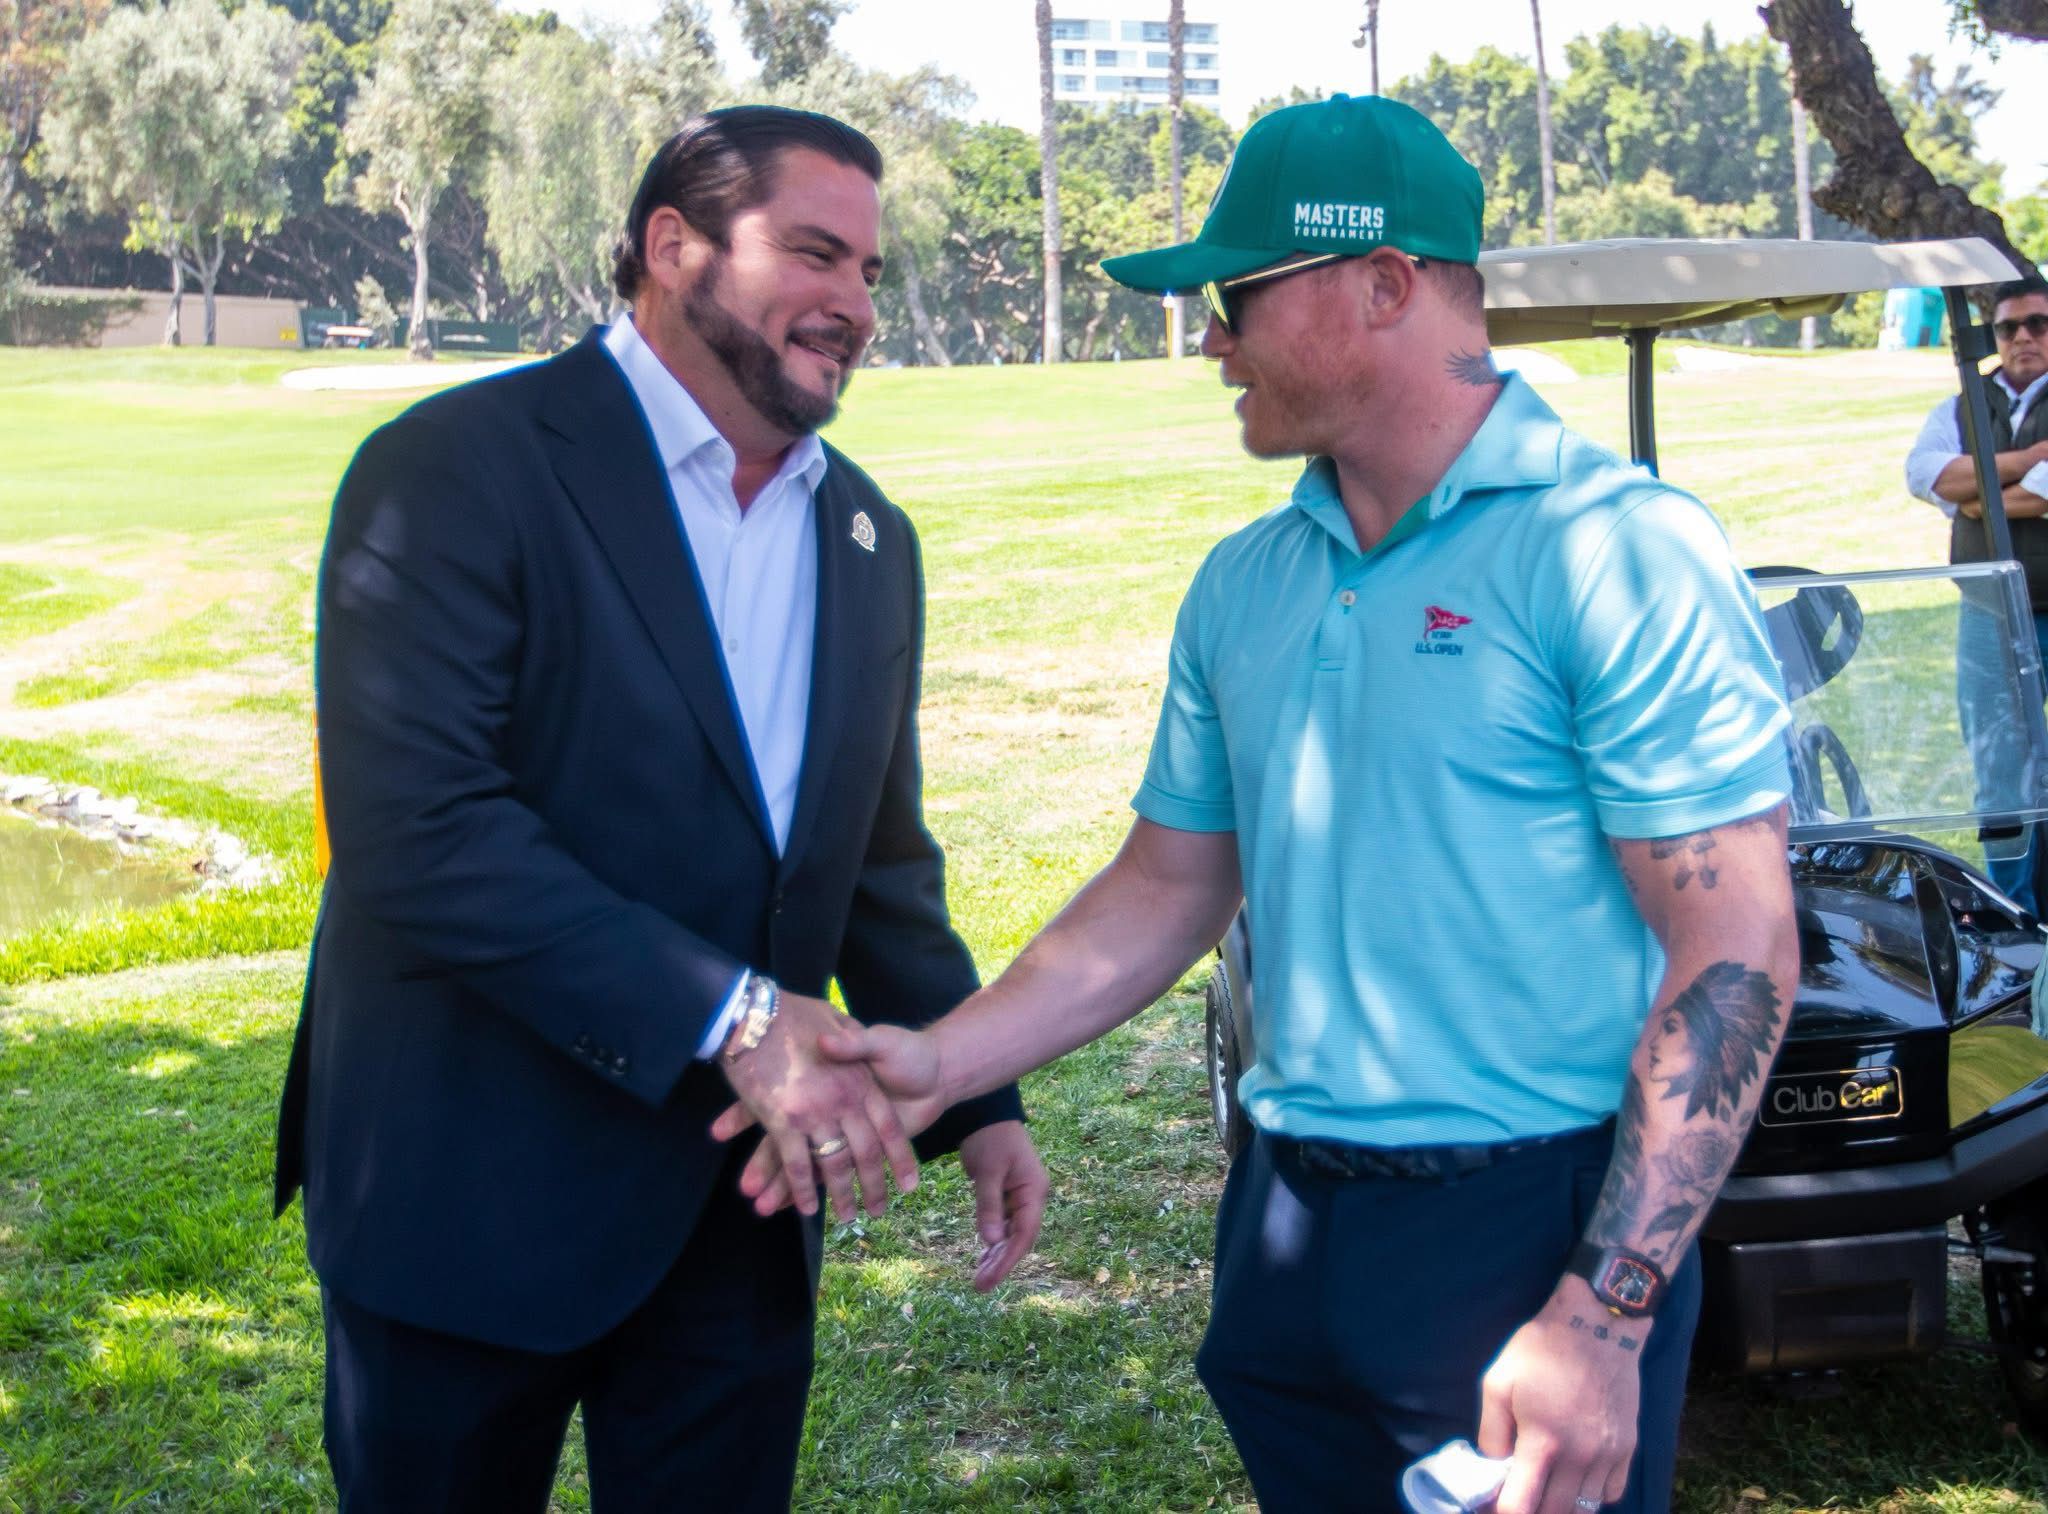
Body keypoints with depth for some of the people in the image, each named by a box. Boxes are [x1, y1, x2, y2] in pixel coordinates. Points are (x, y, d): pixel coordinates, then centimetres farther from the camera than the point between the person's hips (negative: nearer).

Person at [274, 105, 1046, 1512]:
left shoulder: (872, 539, 9)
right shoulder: (461, 469, -13)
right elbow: (415, 827, -24)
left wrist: (978, 1099, 4)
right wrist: (730, 1017, -26)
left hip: (739, 1206, 6)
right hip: (477, 1187, -5)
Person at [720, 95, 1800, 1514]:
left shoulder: (1617, 550, -13)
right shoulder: (1242, 585, 9)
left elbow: (1737, 955, -16)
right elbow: (1172, 884, 15)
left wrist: (1602, 1321, -21)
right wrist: (944, 1062, 2)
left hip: (1533, 1234, -6)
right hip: (1285, 1225, 6)